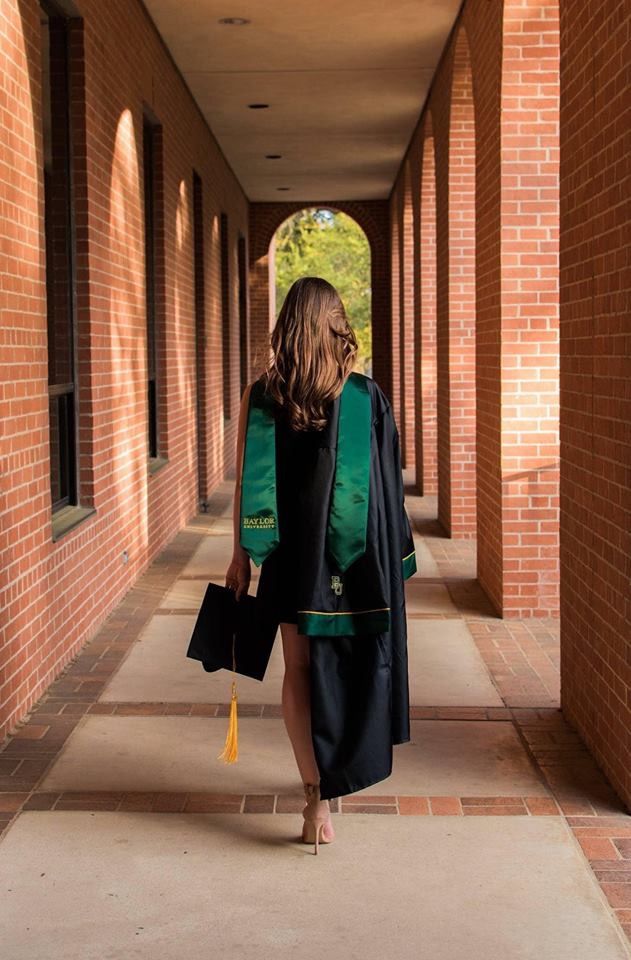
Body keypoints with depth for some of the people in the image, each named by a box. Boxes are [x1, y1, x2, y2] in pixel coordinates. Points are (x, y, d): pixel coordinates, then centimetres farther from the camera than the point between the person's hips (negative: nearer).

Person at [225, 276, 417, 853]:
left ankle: (317, 796, 1)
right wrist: (393, 558, 8)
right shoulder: (367, 396, -6)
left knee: (300, 667, 8)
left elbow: (245, 483, -4)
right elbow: (390, 485, -2)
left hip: (293, 556, 0)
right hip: (358, 557, 0)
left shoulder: (260, 396, -6)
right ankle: (337, 774, 29)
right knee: (352, 661, 17)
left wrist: (240, 556, 6)